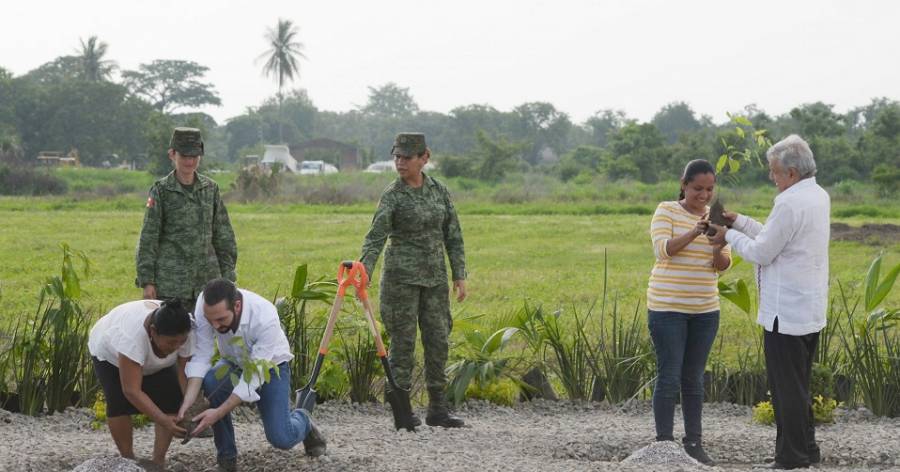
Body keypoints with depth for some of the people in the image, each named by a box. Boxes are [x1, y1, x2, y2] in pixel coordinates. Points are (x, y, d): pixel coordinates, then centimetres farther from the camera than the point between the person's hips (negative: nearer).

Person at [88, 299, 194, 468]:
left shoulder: (187, 332, -32)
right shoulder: (131, 333, -45)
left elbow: (185, 372, -23)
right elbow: (132, 391, -43)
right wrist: (164, 421, -47)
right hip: (109, 350, -4)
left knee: (171, 398, -11)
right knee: (120, 403, -20)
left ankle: (159, 460, -1)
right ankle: (128, 460, -3)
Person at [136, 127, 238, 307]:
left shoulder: (210, 188, 8)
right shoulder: (161, 190, -1)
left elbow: (223, 235, 13)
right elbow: (148, 237, -2)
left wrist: (227, 276, 8)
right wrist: (147, 281, -6)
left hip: (207, 278, 3)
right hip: (171, 279, -3)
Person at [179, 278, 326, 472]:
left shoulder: (266, 318, -38)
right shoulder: (206, 305, -31)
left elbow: (255, 376, -35)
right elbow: (201, 355, -26)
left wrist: (218, 413, -41)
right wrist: (188, 401, -39)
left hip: (269, 366, -3)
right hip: (234, 364, 3)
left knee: (281, 438, -16)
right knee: (210, 383, -32)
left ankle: (302, 422, 24)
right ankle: (226, 455, -10)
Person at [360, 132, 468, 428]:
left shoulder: (439, 191, 6)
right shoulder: (392, 196, -8)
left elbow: (453, 236, 9)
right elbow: (376, 237, -18)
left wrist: (459, 275, 4)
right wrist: (364, 271, -32)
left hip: (434, 278, 5)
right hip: (401, 277, -4)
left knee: (438, 340, 5)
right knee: (403, 341, -1)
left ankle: (437, 409, 12)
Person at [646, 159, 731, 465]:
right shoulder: (666, 211, -4)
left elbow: (723, 265, 2)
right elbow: (662, 250, -18)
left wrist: (718, 248, -20)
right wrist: (693, 233, -32)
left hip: (705, 310, 4)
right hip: (667, 307, -4)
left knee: (694, 378, 9)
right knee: (669, 377, -4)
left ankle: (694, 443, 15)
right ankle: (664, 444, 2)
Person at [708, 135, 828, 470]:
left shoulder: (790, 203, -20)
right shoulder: (819, 196, 10)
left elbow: (762, 252, -14)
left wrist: (730, 236, 1)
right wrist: (740, 222, 17)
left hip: (786, 313, -10)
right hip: (811, 312, 10)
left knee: (787, 388, -1)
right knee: (798, 386, 19)